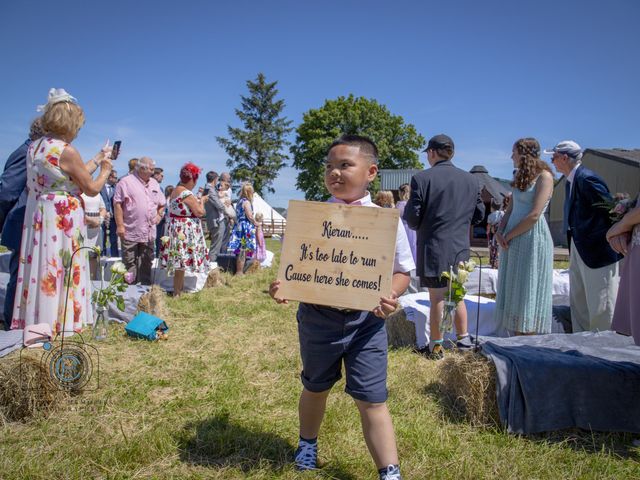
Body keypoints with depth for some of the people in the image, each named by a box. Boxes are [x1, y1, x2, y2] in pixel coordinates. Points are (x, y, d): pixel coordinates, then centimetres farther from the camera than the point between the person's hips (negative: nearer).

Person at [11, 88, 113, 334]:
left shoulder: (34, 147, 9)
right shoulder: (66, 151, -17)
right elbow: (92, 189, -8)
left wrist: (98, 158, 24)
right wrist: (105, 171, 10)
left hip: (37, 218, 8)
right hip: (61, 221, -8)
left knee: (39, 267, 13)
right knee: (61, 271, 1)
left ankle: (36, 319, 23)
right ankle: (59, 322, 11)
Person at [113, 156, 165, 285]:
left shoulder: (154, 183, 16)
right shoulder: (126, 182, -4)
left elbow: (162, 203, 26)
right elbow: (117, 204, -9)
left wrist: (159, 215, 7)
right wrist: (120, 225, -13)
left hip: (149, 232, 6)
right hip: (130, 232, -6)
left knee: (146, 263, 11)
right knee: (130, 264, 0)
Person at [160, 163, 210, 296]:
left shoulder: (176, 190, 10)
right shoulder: (187, 193, -19)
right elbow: (200, 212, -19)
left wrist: (197, 201, 17)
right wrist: (201, 201, -2)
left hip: (177, 229, 10)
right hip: (185, 231, -10)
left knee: (180, 261, 18)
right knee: (182, 261, -3)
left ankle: (180, 287, 29)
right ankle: (177, 293, 3)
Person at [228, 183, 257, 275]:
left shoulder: (239, 202, 13)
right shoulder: (247, 202, -11)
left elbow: (238, 215, 13)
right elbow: (250, 216, -15)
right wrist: (255, 223, 1)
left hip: (239, 227, 8)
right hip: (246, 227, -8)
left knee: (240, 251, 11)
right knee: (243, 251, -3)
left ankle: (238, 271, 15)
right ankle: (239, 271, -1)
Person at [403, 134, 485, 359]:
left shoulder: (421, 178, -11)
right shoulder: (471, 179, 4)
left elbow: (412, 217, -13)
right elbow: (479, 214, 8)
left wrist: (417, 226, 9)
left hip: (433, 248, -4)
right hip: (460, 248, 5)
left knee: (437, 298, 4)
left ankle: (436, 346, 15)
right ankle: (463, 339, 27)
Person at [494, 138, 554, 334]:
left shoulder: (544, 176, -9)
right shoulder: (522, 177, 16)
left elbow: (534, 215, -17)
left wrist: (508, 236, -11)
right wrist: (500, 231, -1)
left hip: (532, 239, -8)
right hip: (513, 242, 8)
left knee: (528, 292, -3)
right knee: (514, 291, 9)